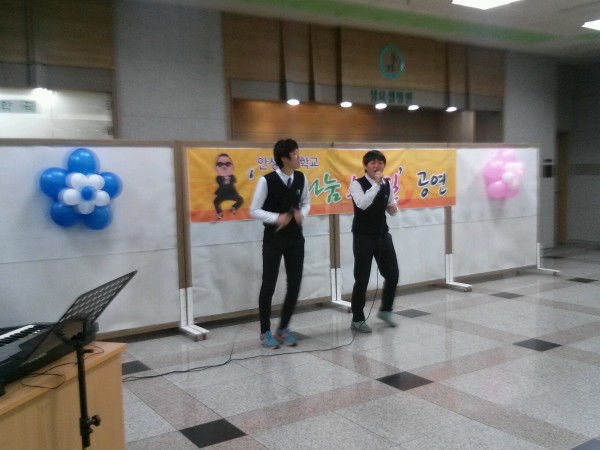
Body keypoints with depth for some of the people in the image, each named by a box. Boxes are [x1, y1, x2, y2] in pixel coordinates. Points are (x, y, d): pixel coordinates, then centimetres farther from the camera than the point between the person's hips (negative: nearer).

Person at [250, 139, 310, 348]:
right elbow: (254, 210, -10)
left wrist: (302, 214, -9)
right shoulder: (267, 180, -16)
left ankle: (283, 328, 23)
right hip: (273, 237, -5)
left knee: (295, 284, 7)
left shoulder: (301, 178, -1)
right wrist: (276, 218, -24)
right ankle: (265, 332, 16)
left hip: (295, 237, 5)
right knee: (269, 285, 2)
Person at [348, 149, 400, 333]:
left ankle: (385, 310, 32)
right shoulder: (357, 184, -11)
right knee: (362, 279, -2)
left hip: (383, 235, 6)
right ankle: (357, 319, 14)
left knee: (393, 275, 8)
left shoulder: (387, 184, 7)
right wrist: (376, 183, -27)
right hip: (363, 237, -6)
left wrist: (393, 208, -4)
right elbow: (362, 204, -30)